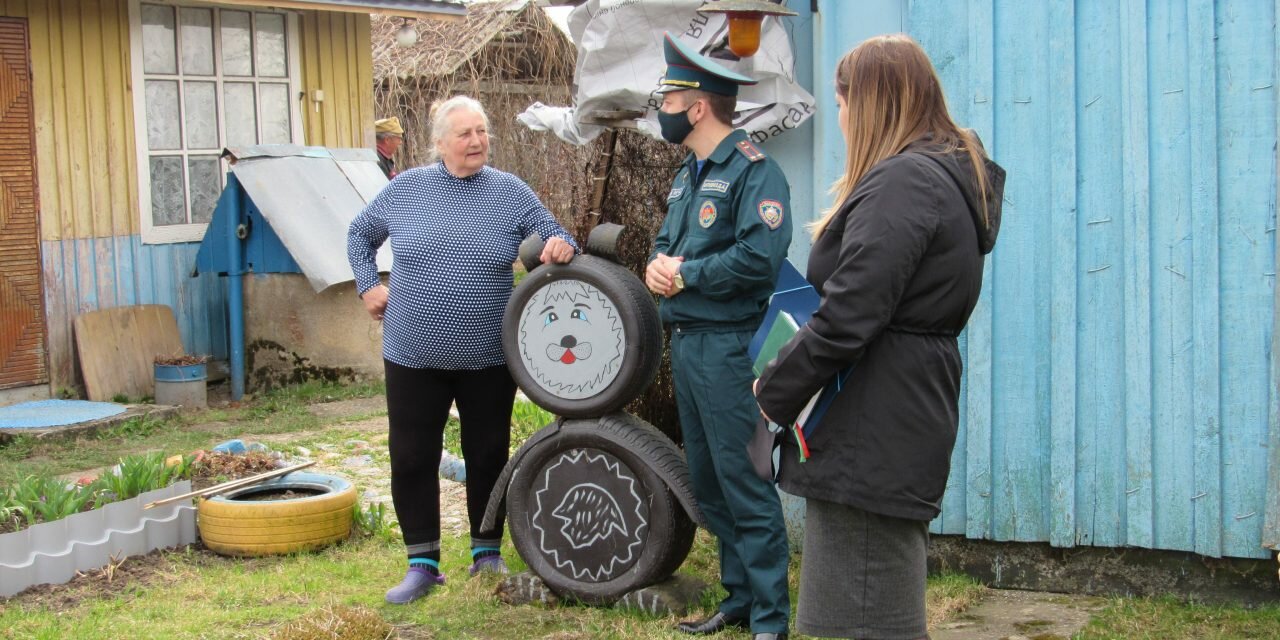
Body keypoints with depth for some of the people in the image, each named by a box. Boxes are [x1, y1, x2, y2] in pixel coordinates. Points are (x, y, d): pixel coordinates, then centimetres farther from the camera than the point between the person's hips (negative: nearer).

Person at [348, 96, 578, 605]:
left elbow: (557, 242, 1)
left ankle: (487, 555, 27)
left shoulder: (511, 193, 0)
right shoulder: (406, 189, 1)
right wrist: (368, 285, 4)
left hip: (488, 359, 0)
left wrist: (563, 246, -22)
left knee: (488, 456, 11)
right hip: (413, 356, 0)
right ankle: (423, 564, 17)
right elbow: (359, 234, 15)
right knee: (411, 459, 4)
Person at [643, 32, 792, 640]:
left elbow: (760, 257, -23)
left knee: (745, 487, -6)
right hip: (685, 340, 9)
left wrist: (685, 274, -13)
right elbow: (667, 240, 22)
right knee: (707, 482, 15)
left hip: (727, 345, -9)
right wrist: (656, 264, -1)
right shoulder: (689, 172, 17)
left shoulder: (754, 170, -12)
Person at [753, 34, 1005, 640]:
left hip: (874, 433, -11)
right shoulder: (949, 175, 17)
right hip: (908, 422, 11)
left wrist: (773, 392, -9)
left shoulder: (901, 182, -16)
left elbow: (848, 317, -22)